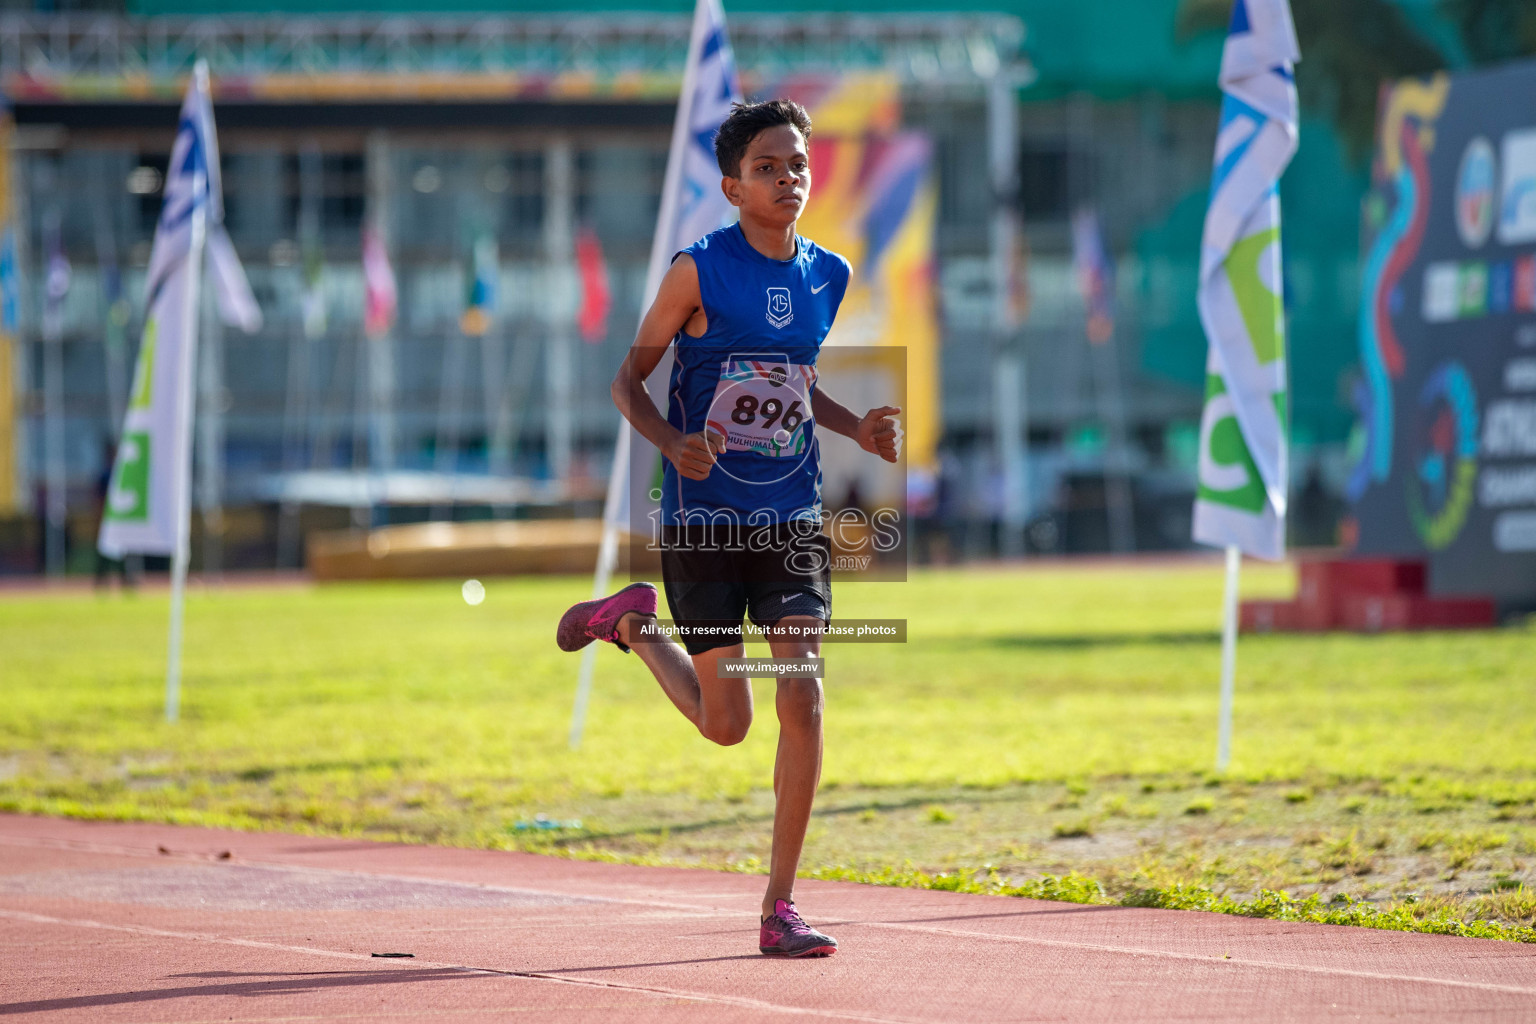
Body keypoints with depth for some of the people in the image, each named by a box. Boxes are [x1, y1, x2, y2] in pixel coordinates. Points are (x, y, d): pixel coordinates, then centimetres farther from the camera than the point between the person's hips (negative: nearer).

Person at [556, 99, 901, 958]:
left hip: (794, 522, 3)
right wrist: (674, 443, -22)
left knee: (802, 696, -13)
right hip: (703, 523, -3)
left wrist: (858, 429, 5)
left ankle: (781, 905, -3)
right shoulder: (700, 271, -8)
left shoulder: (828, 276, 7)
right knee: (727, 724, 4)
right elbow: (628, 382, -2)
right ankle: (632, 621, 36)